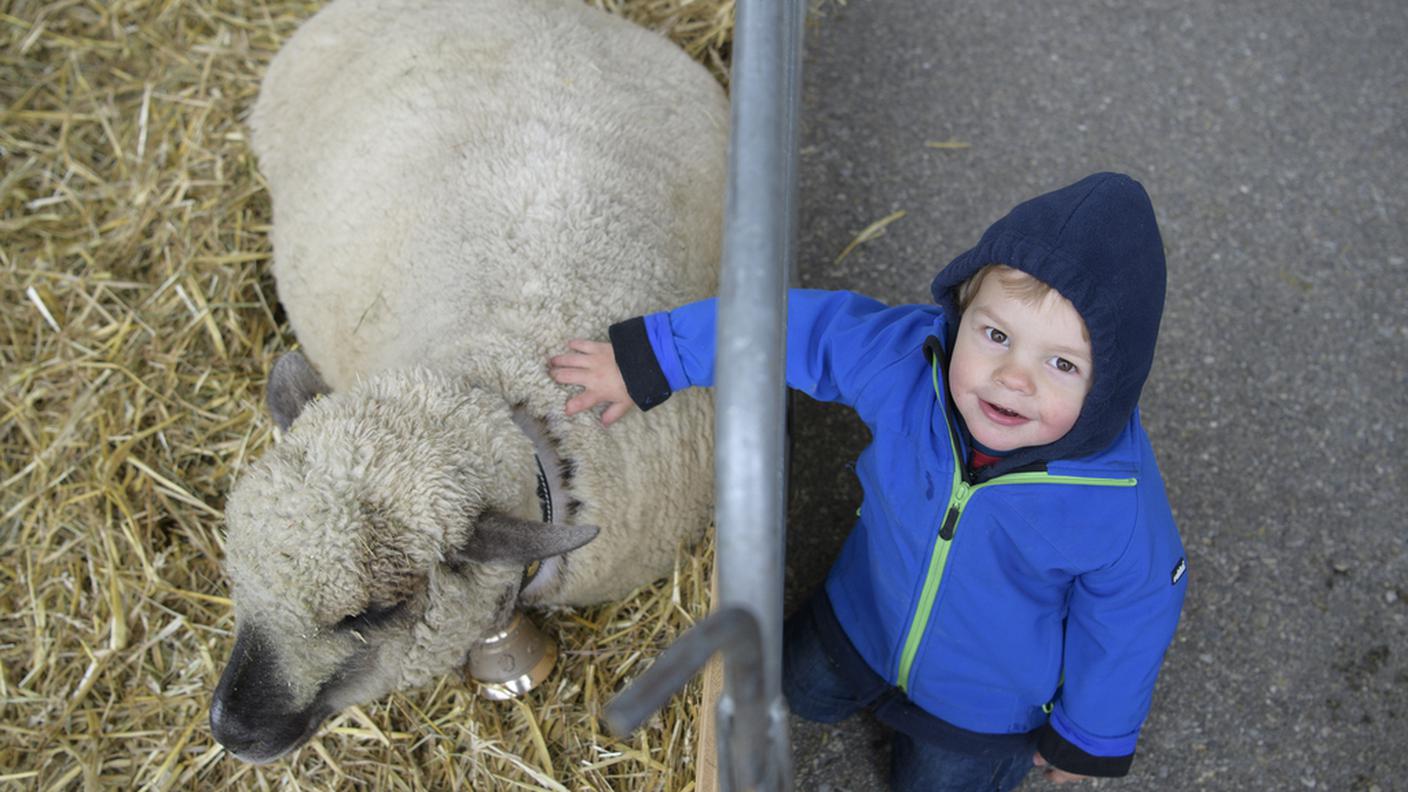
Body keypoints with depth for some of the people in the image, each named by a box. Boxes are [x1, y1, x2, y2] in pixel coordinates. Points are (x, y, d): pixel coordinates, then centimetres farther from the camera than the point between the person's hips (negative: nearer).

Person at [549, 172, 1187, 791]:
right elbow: (800, 326, -21)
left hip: (986, 694, -3)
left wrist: (1089, 736, -4)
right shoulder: (909, 358, -35)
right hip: (868, 615, 3)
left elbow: (1131, 614, -20)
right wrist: (646, 360, -14)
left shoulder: (1121, 504, -39)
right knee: (808, 693, 27)